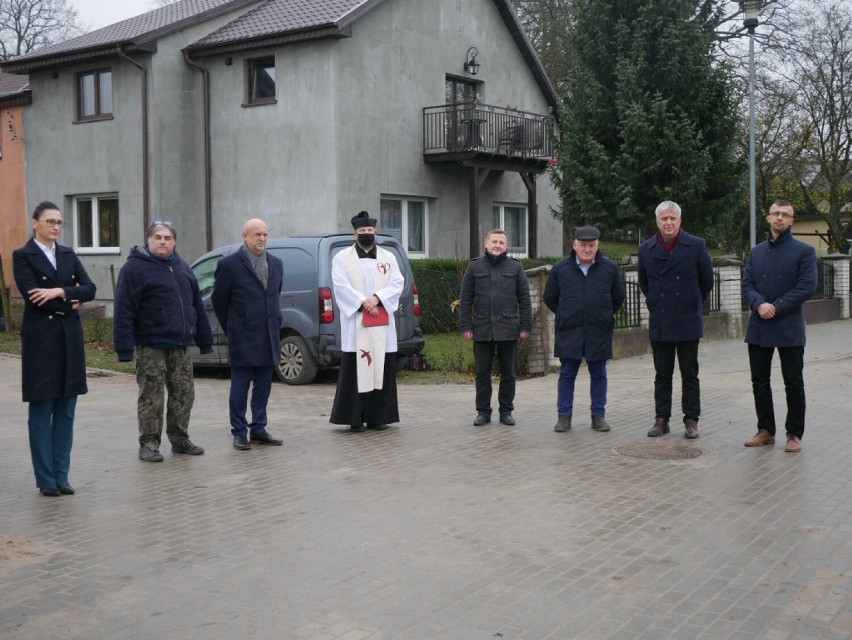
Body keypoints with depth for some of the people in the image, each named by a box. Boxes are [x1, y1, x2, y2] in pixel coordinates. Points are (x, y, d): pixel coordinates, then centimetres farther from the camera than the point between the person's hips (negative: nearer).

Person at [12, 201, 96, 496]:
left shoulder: (68, 255, 12)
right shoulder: (22, 256, -2)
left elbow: (89, 289, 0)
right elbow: (31, 296, -14)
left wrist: (60, 292, -16)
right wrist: (70, 301, -7)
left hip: (70, 338, 5)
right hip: (40, 338, -5)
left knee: (66, 411, 6)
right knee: (41, 411, 1)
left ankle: (62, 476, 13)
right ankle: (46, 480, 7)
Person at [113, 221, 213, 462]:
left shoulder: (182, 267, 14)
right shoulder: (135, 268, -7)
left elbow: (197, 306, 17)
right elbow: (123, 311, -13)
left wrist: (204, 341, 14)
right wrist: (124, 348, -19)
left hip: (180, 346, 6)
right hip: (150, 346, -6)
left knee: (184, 395, 10)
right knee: (152, 398, -1)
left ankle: (180, 440, 22)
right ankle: (149, 444, 9)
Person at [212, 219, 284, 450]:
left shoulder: (276, 264, 11)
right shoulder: (229, 264, -6)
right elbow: (218, 300, 1)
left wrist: (275, 323, 15)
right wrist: (231, 329, 7)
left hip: (269, 338, 5)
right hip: (243, 339, -5)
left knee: (263, 387, 10)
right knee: (240, 387, 1)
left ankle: (258, 429, 19)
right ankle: (239, 432, 9)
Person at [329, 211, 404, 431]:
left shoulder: (388, 258, 13)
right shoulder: (342, 258, 5)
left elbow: (397, 284, 3)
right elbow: (341, 285, -6)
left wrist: (377, 298, -13)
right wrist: (363, 302, -17)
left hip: (382, 325, 3)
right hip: (355, 323, -3)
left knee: (381, 370, 3)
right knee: (355, 371, -4)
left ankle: (378, 417, 9)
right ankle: (355, 418, 1)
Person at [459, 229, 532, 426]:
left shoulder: (515, 267, 5)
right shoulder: (475, 267, 5)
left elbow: (524, 299, 4)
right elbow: (465, 299, 4)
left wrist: (526, 326, -2)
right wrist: (466, 326, -2)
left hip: (508, 330, 0)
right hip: (482, 330, 0)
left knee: (508, 373, 8)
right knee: (482, 373, 6)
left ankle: (506, 411, 18)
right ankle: (483, 412, 15)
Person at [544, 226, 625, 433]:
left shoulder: (610, 268, 1)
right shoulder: (560, 268, 0)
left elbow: (618, 297, 14)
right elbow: (550, 298, 12)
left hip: (599, 332, 0)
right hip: (569, 332, 0)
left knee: (599, 375, 8)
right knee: (567, 375, 3)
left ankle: (599, 416, 16)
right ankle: (564, 416, 9)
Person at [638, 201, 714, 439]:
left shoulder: (696, 246, -4)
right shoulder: (646, 249, 4)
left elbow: (706, 281, 5)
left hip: (687, 321, -2)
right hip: (659, 323, 2)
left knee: (689, 374, 4)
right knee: (662, 375, 8)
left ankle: (691, 420, 10)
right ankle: (661, 419, 14)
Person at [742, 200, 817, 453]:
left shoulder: (804, 251, -1)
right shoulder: (756, 252, 12)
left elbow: (807, 287, -10)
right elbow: (747, 285, 6)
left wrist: (777, 308, -16)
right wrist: (759, 304, -15)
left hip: (789, 329, -4)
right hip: (759, 328, 4)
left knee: (794, 384, 2)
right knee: (759, 382, 9)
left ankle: (794, 434, 11)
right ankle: (766, 430, 20)